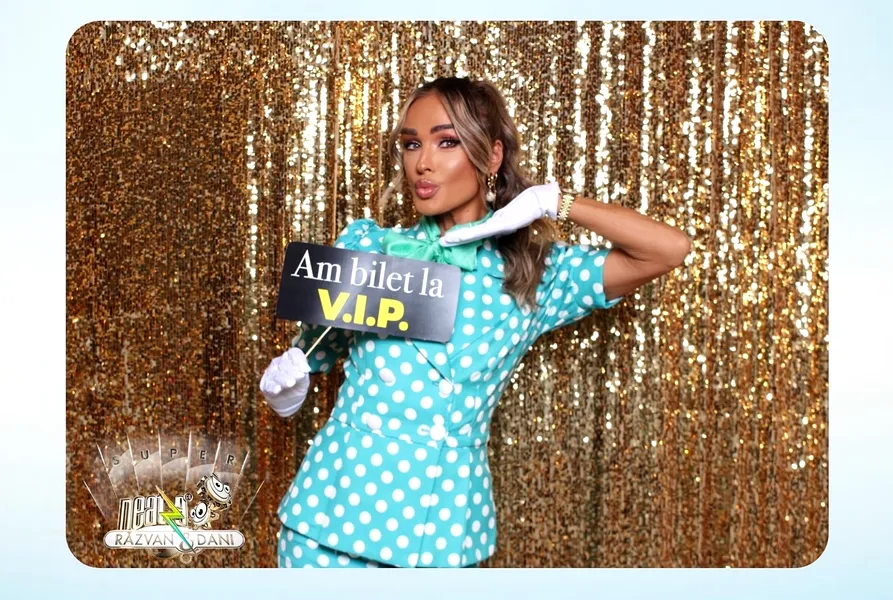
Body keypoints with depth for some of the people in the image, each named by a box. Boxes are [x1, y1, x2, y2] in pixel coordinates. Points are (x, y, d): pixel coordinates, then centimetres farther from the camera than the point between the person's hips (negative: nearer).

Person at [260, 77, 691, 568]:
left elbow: (671, 249, -5)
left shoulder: (534, 273, 0)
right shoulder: (366, 246, 3)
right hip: (335, 505, 0)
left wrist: (553, 202, -9)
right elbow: (311, 355, 11)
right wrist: (284, 384, -11)